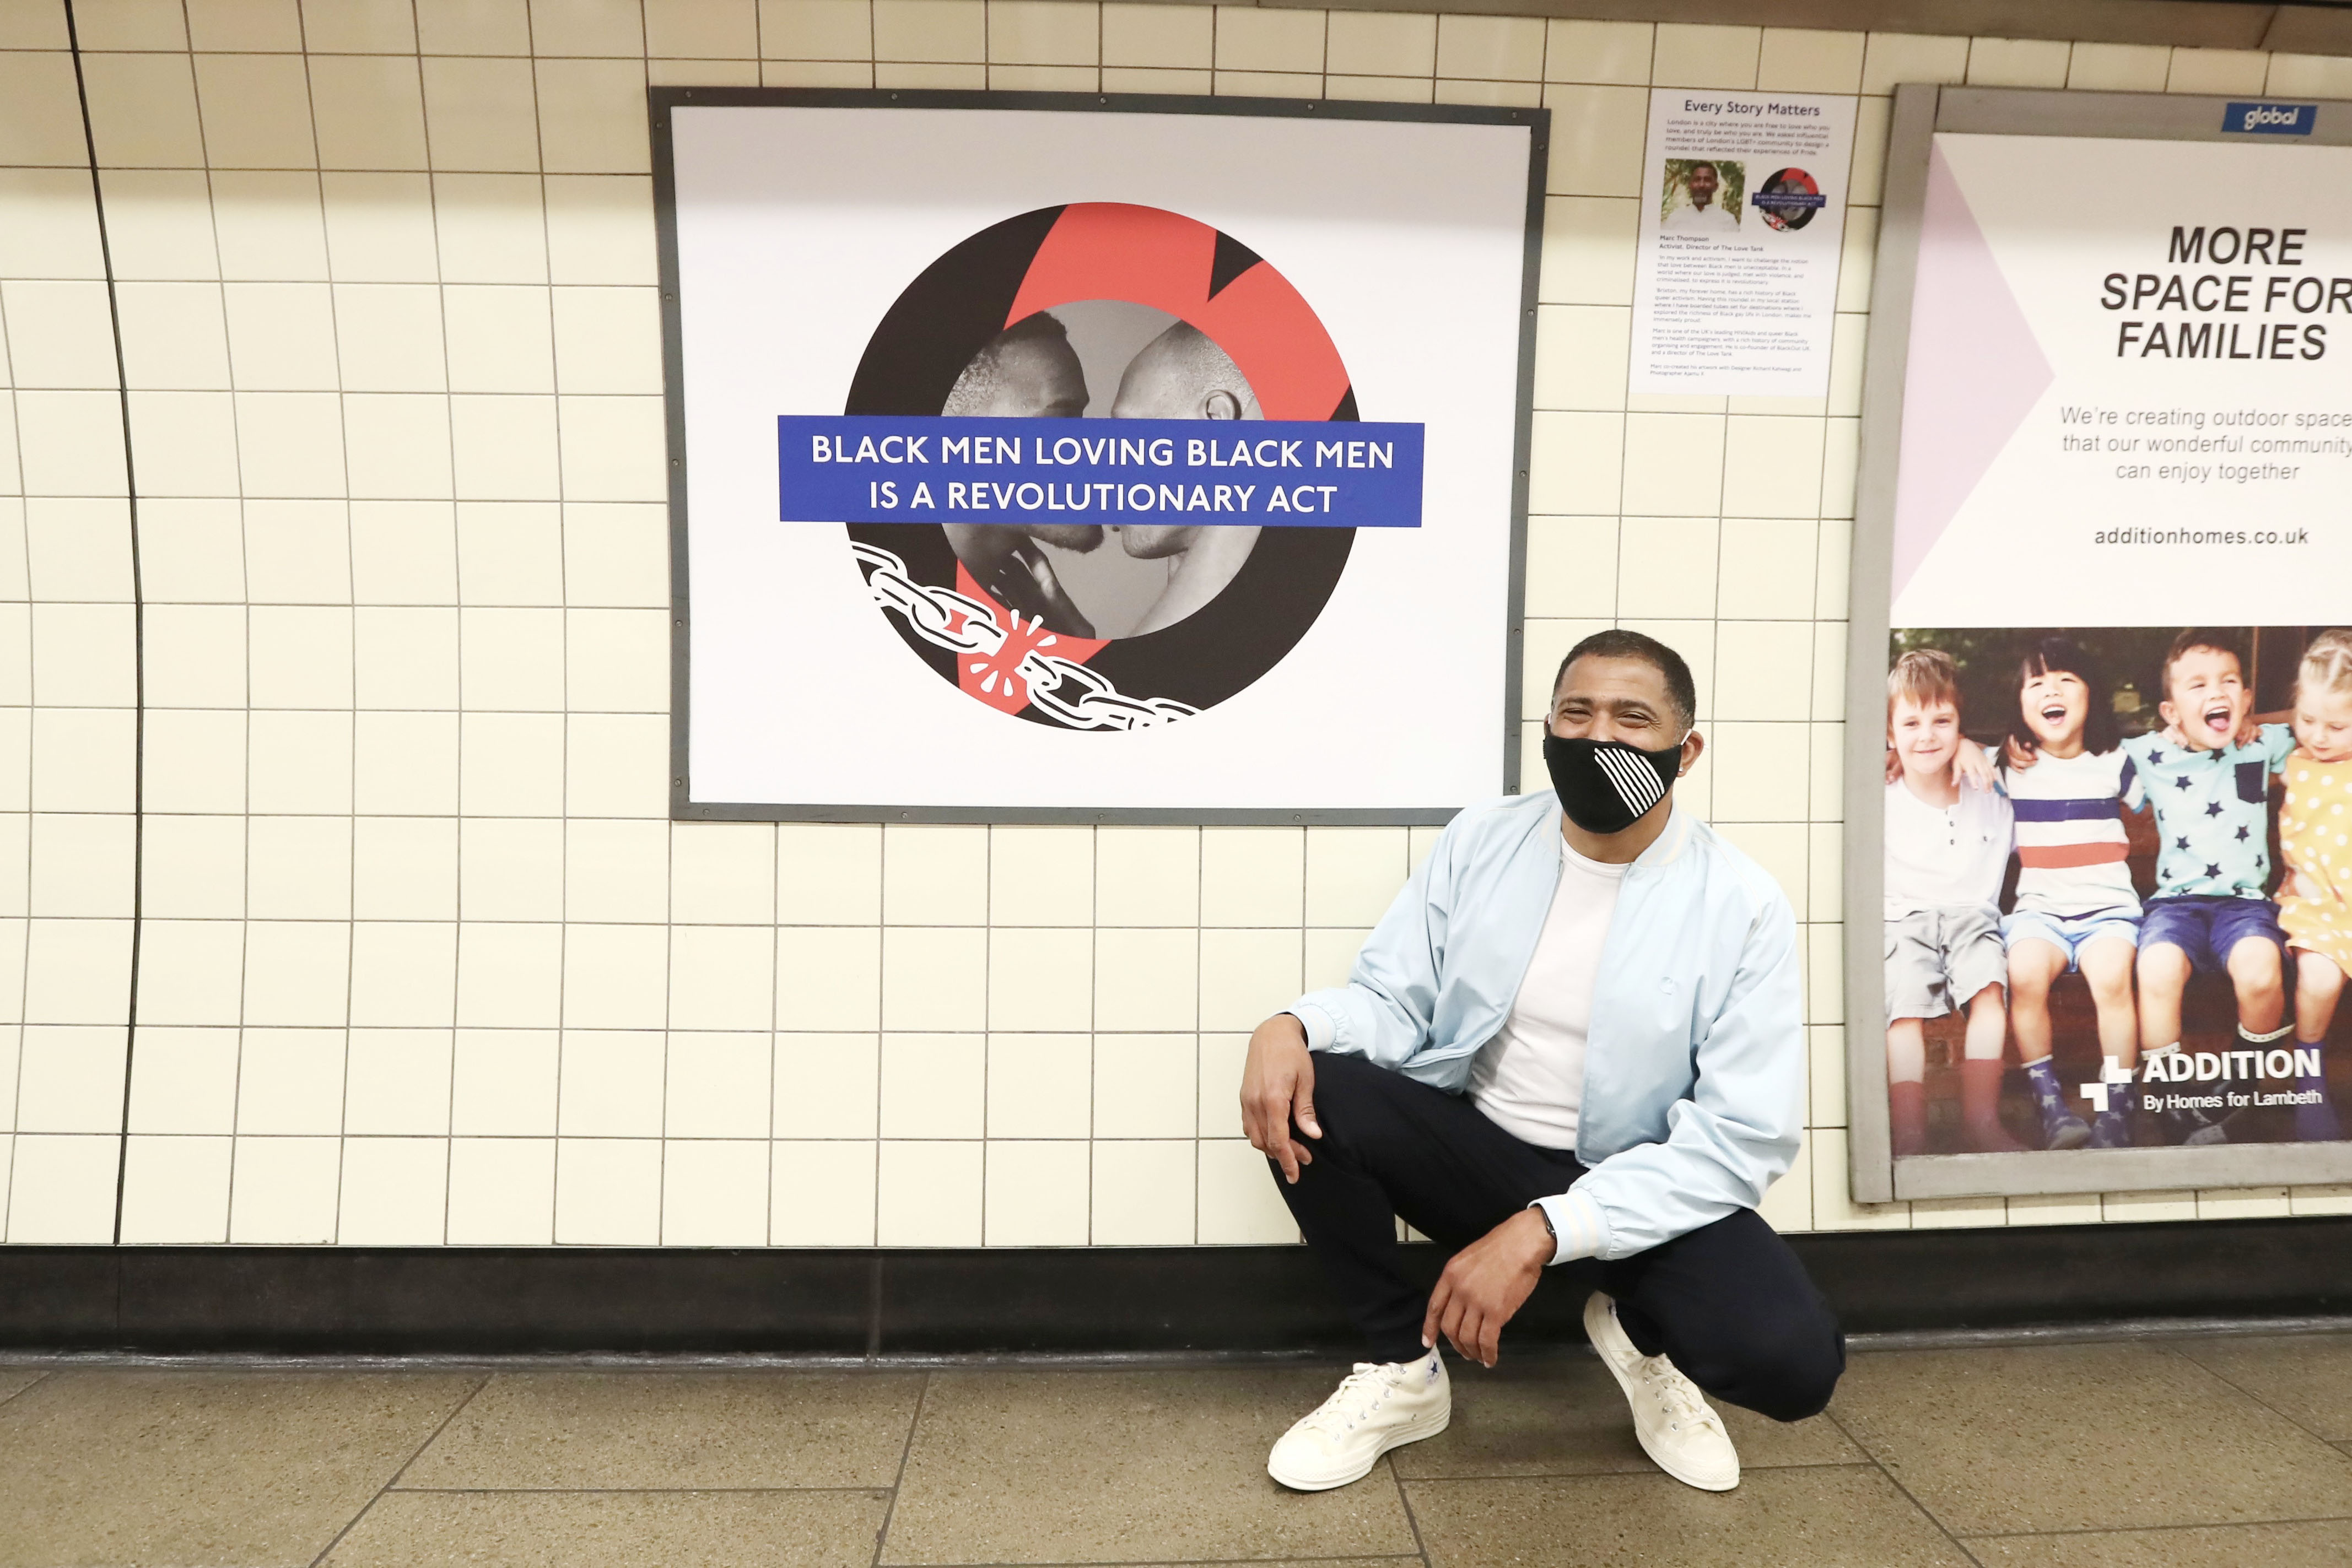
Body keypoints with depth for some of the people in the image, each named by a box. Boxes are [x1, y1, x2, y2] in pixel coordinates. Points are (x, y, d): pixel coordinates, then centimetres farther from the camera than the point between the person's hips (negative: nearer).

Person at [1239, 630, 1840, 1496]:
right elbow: (1393, 1001, -1)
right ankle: (1403, 1371, -1)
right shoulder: (1479, 841, -2)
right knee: (1303, 1091, -24)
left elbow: (1741, 1137, -17)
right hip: (1472, 1148, 3)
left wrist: (1539, 1233, -27)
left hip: (1638, 1190, -2)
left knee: (1793, 1356, -29)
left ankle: (1643, 1332, 10)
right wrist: (1292, 1026, -26)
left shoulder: (1741, 905, -12)